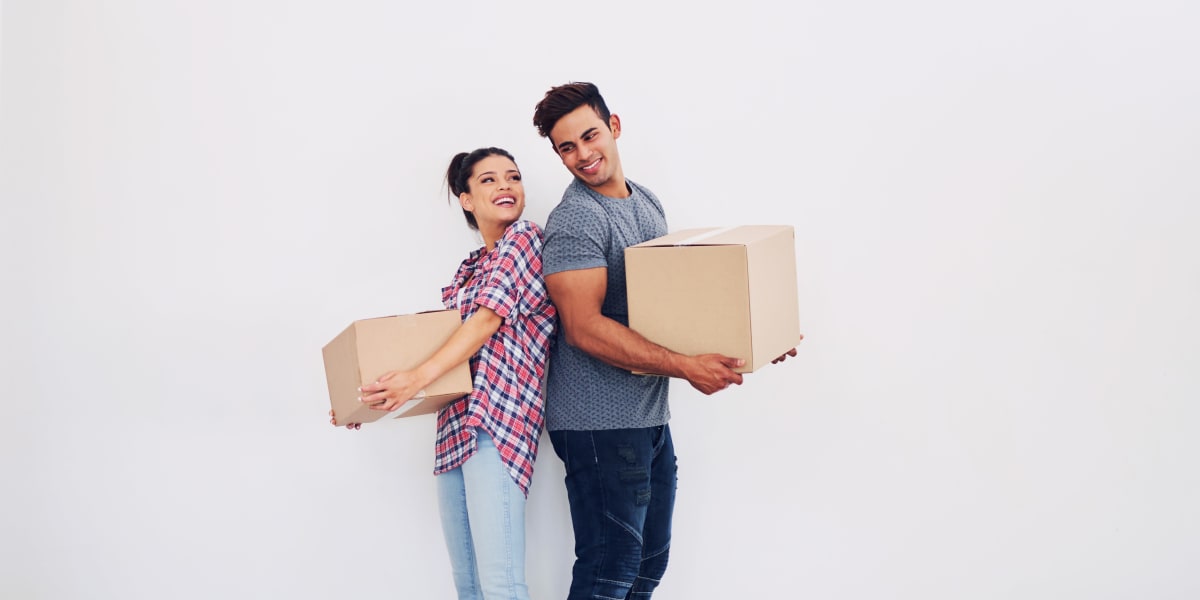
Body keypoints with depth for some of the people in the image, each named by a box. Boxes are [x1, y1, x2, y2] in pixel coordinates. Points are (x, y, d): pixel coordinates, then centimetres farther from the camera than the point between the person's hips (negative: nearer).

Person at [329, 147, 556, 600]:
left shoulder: (525, 238, 1)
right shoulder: (467, 270, 23)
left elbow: (488, 320, -11)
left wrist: (420, 377, -21)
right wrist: (369, 399, 17)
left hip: (497, 419, -8)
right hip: (454, 425, 8)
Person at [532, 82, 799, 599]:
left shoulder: (647, 202, 14)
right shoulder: (574, 221, -14)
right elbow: (585, 328, -22)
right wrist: (686, 367, -25)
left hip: (651, 416, 9)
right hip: (599, 421, -8)